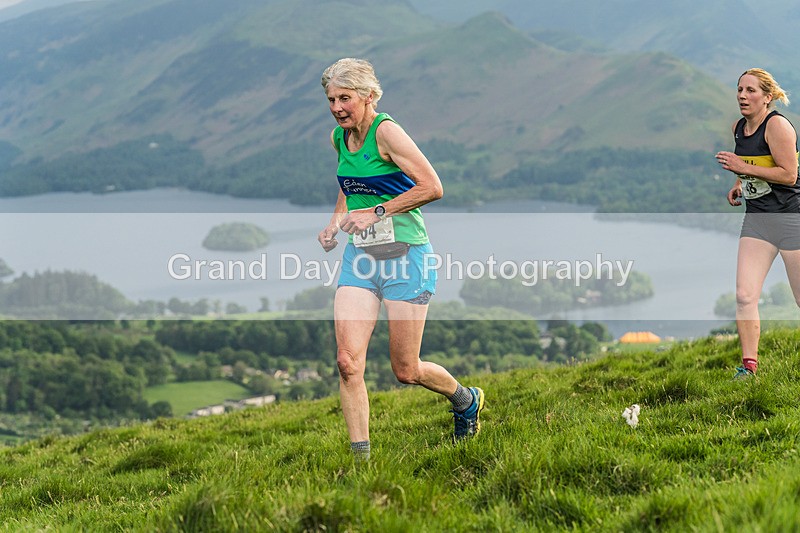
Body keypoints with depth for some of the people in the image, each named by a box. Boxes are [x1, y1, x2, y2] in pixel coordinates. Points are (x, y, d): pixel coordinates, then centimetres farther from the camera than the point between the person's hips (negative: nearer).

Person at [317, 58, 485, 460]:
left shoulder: (386, 131, -14)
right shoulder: (339, 137, 8)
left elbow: (432, 187, -19)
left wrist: (376, 213, -19)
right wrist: (336, 220, 11)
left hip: (404, 254, -6)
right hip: (359, 255, 6)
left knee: (406, 371, 2)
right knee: (348, 362, -11)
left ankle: (466, 400, 33)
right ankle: (360, 458, -4)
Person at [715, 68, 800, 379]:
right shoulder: (738, 128, 10)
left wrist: (743, 168, -20)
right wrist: (738, 185, 9)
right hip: (756, 219, 7)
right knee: (744, 296, -7)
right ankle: (749, 365, -2)